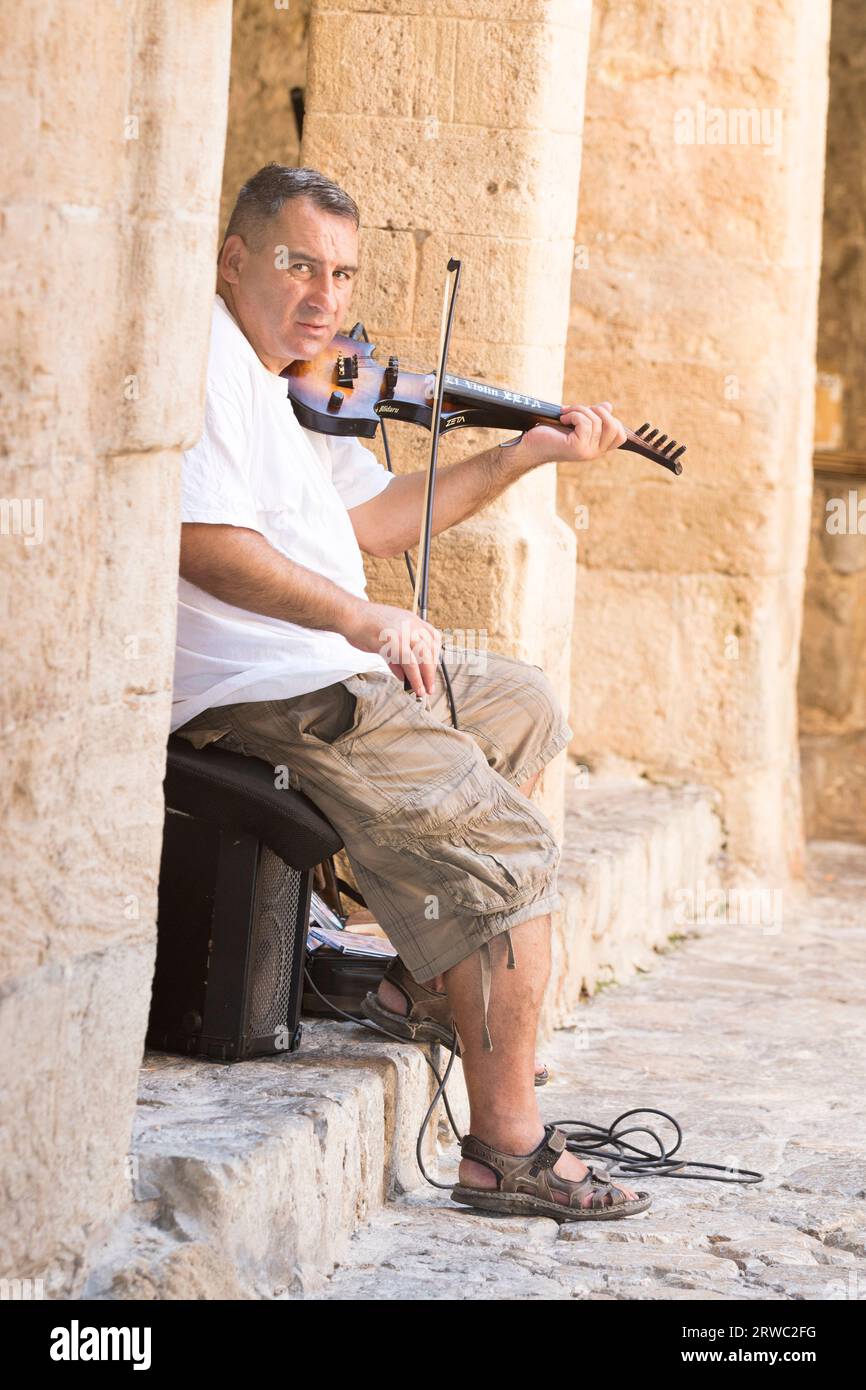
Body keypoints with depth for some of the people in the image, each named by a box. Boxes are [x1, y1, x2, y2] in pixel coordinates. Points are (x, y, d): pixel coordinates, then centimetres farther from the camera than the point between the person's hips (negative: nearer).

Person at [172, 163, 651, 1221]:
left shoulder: (287, 382, 20)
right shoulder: (206, 359, -14)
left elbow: (373, 518, 20)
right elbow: (201, 540, -26)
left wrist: (525, 455, 15)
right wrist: (360, 617, -29)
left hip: (327, 663, 11)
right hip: (260, 691, -11)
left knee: (523, 708, 26)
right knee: (507, 846, -15)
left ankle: (430, 980, 22)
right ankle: (507, 1146, -13)